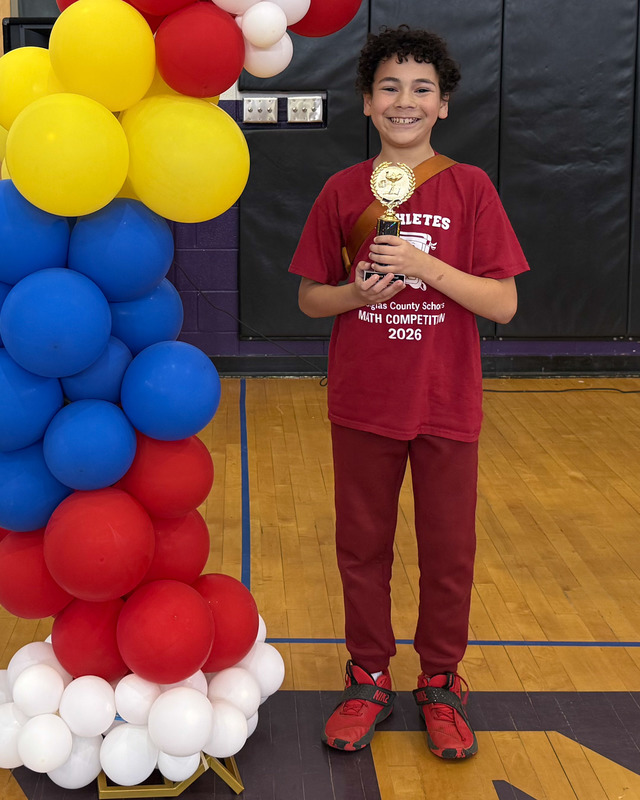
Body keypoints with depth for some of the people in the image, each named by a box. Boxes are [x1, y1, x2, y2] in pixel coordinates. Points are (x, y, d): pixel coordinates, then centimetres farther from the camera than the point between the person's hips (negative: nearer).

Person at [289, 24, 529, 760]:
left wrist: (425, 266, -22)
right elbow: (309, 298, 4)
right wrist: (357, 292, -16)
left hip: (446, 408, -1)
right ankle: (369, 680, 28)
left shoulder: (470, 189, -5)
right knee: (362, 548, 12)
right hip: (362, 406, 1)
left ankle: (440, 685, 27)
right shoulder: (341, 192, -1)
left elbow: (503, 305, -10)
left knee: (449, 553, 9)